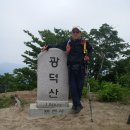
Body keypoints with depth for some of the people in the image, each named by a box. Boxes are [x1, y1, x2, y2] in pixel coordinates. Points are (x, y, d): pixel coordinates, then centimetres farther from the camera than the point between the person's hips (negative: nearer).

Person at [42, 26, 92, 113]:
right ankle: (78, 105, 2)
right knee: (72, 86, -4)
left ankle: (76, 104, 20)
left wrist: (88, 56, 5)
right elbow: (57, 46, 12)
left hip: (81, 68, 0)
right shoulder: (68, 43, 8)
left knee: (79, 86, 4)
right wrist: (47, 47, 2)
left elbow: (90, 49, 21)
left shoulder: (84, 42, 5)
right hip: (71, 68, 1)